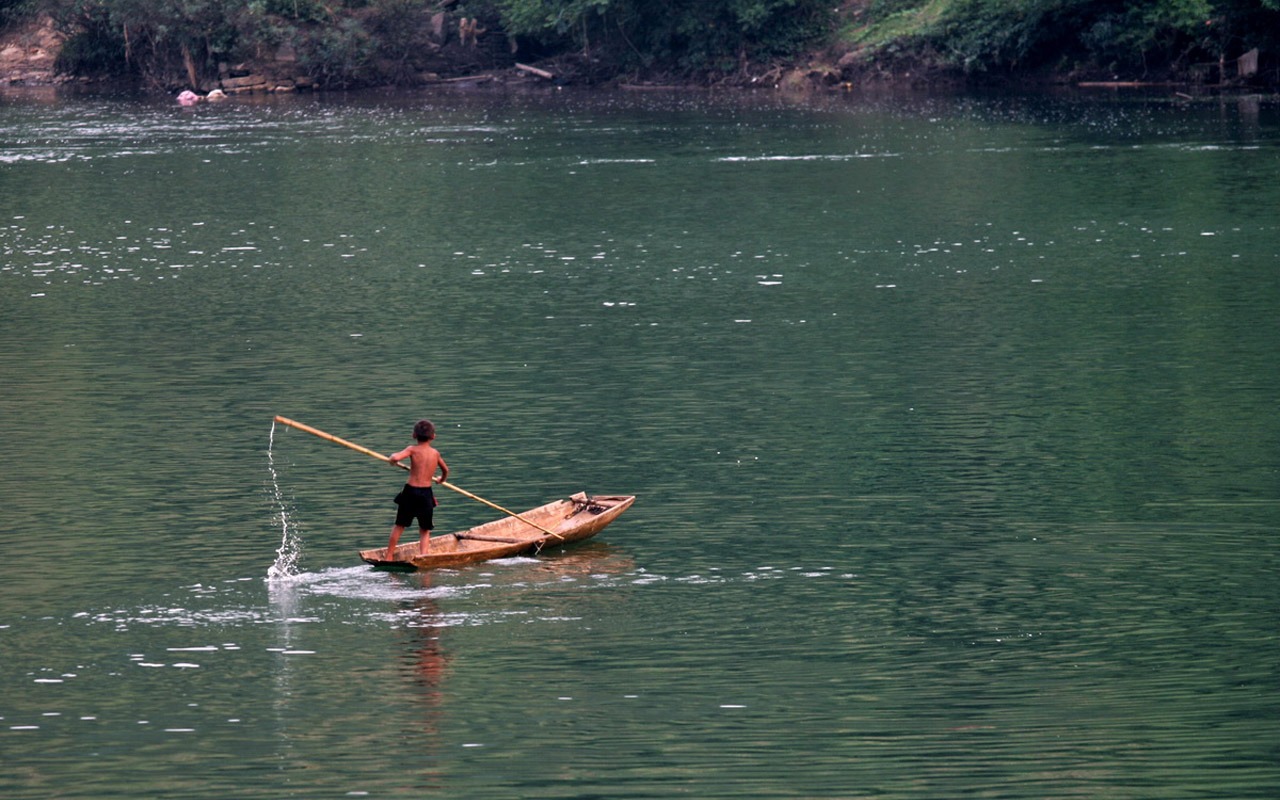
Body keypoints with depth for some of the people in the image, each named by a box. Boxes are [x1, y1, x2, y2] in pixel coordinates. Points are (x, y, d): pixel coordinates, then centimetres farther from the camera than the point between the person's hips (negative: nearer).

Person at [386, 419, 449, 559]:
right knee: (425, 531, 12)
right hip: (426, 493, 1)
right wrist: (441, 479, 45)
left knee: (399, 526, 15)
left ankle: (389, 556, 19)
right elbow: (445, 470, 23)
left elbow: (395, 458, -22)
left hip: (410, 491, -1)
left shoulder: (412, 449, -6)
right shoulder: (435, 453, 5)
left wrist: (393, 461, 2)